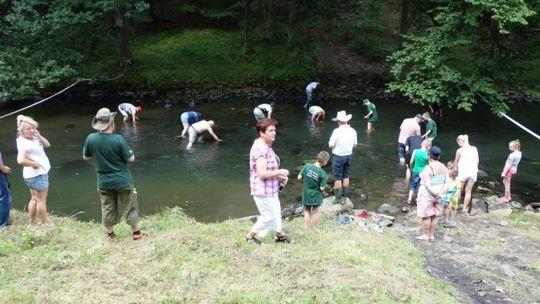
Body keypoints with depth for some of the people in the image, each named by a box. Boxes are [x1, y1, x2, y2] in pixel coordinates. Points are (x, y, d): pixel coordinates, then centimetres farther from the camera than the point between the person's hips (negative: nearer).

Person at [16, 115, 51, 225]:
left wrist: (39, 136, -9)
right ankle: (44, 224, 9)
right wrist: (35, 164, -21)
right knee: (41, 200, 0)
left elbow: (47, 145, 7)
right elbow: (21, 160, -34)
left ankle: (31, 223, 26)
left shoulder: (33, 138, 5)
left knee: (34, 199, 17)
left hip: (39, 173, 10)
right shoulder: (24, 143, -22)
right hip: (37, 174, -10)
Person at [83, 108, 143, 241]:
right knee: (129, 206, 13)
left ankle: (110, 234, 31)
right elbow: (131, 158, -15)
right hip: (122, 180, -3)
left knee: (108, 208, 18)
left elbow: (85, 157, 3)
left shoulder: (91, 138, -12)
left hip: (104, 182, 3)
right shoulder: (119, 139, -22)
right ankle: (136, 232, 24)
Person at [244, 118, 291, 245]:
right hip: (262, 190, -10)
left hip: (270, 188, 10)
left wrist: (279, 176, 6)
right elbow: (262, 173, -30)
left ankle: (280, 234, 41)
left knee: (276, 211, 23)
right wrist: (279, 172, -18)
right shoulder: (260, 149, -26)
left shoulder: (266, 146, 7)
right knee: (269, 216, 2)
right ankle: (250, 235, 20)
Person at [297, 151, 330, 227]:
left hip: (306, 195, 2)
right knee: (315, 212, 17)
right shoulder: (322, 173, -20)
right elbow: (322, 188, -17)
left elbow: (299, 177, -10)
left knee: (307, 211, 19)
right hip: (316, 196, -2)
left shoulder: (307, 166, -15)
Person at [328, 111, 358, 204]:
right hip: (349, 155, 5)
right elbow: (355, 145, 6)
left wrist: (330, 140, 3)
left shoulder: (337, 131, -20)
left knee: (337, 178, 5)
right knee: (346, 176, 18)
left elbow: (331, 145, -17)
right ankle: (344, 196, 26)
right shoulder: (352, 131, -3)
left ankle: (338, 198, 10)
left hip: (338, 156, -5)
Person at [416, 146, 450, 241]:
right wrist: (441, 192, -12)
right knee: (434, 215, 15)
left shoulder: (428, 168, -21)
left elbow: (427, 185, -25)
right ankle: (432, 235, 22)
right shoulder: (443, 167, 0)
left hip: (428, 194, -7)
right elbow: (447, 182, -3)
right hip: (438, 195, 7)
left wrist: (435, 194, -19)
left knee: (426, 215, 5)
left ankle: (425, 235, 14)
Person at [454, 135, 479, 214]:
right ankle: (465, 208, 14)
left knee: (459, 190, 11)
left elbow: (456, 162, 3)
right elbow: (477, 161, 8)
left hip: (463, 172, -3)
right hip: (473, 172, 3)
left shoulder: (459, 151, -7)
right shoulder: (474, 149, 4)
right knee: (468, 191, 10)